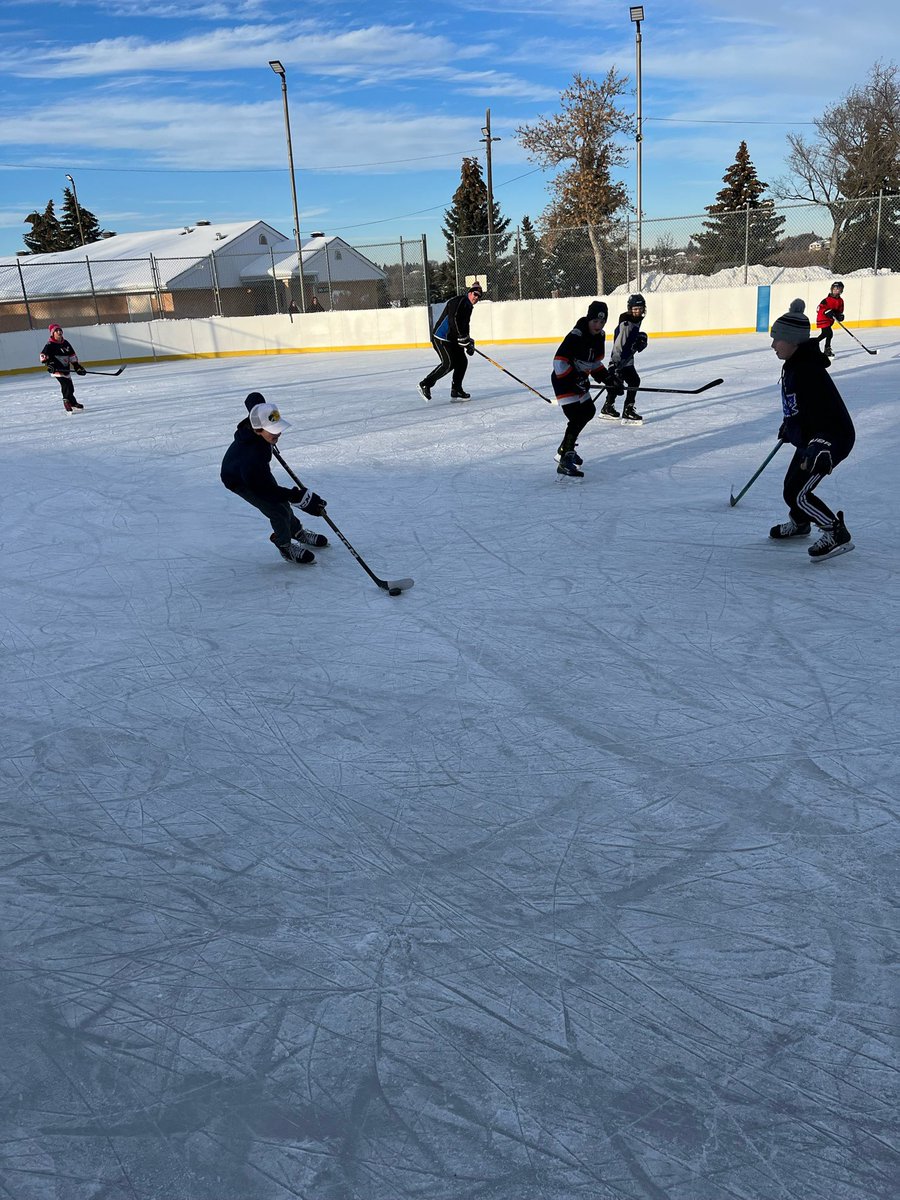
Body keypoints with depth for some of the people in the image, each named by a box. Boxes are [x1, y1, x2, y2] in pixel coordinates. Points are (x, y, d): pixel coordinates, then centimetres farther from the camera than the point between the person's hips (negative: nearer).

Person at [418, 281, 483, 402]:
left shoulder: (468, 307, 15)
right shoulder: (459, 301, -16)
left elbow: (465, 326, 23)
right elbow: (453, 321, -27)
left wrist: (469, 342, 10)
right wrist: (465, 341, -28)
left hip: (452, 339, 10)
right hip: (440, 338, -10)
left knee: (462, 362, 4)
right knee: (448, 363, -19)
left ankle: (456, 391, 11)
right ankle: (425, 385, -9)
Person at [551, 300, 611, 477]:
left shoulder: (600, 336, 2)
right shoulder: (576, 336, -24)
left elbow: (595, 361, 16)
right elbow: (559, 361, -28)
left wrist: (606, 377, 7)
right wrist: (576, 378, -30)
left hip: (579, 378, 10)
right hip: (563, 379, -10)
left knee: (589, 411, 20)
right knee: (576, 418, -18)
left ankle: (565, 448, 32)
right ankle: (565, 461, -19)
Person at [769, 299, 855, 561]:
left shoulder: (808, 372, -27)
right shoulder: (793, 366, 4)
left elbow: (827, 413, -32)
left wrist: (820, 449, -39)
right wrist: (787, 426, 33)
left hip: (832, 438, -10)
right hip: (809, 437, 10)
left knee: (799, 493, -12)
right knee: (791, 485, 19)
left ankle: (837, 534, -3)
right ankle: (799, 523, 45)